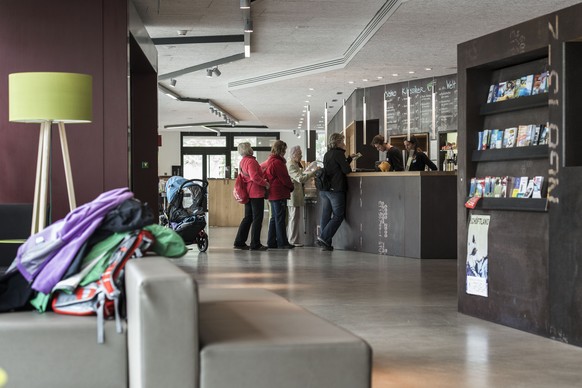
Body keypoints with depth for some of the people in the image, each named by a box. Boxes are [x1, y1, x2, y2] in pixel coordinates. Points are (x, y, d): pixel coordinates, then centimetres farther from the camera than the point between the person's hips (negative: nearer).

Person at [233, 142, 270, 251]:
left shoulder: (242, 162, 14)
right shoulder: (251, 161, -15)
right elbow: (254, 177, -24)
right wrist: (265, 183, -13)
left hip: (248, 193, 9)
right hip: (256, 193, -9)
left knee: (248, 218, 15)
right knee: (257, 218, -3)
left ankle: (239, 242, 15)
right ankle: (255, 244, -1)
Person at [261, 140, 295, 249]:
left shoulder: (268, 161, 13)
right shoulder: (277, 162, -16)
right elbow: (284, 178, -14)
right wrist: (291, 186, 4)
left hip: (272, 194, 10)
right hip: (279, 194, -10)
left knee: (274, 218, 14)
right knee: (280, 218, -7)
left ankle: (271, 242, 15)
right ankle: (282, 242, -5)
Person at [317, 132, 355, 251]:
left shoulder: (327, 154, 17)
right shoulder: (338, 153, -9)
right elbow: (346, 170, -11)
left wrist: (349, 158, 28)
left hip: (324, 190, 8)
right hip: (335, 189, -8)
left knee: (326, 216, 6)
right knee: (338, 216, -1)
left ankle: (326, 244, 5)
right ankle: (324, 238, -11)